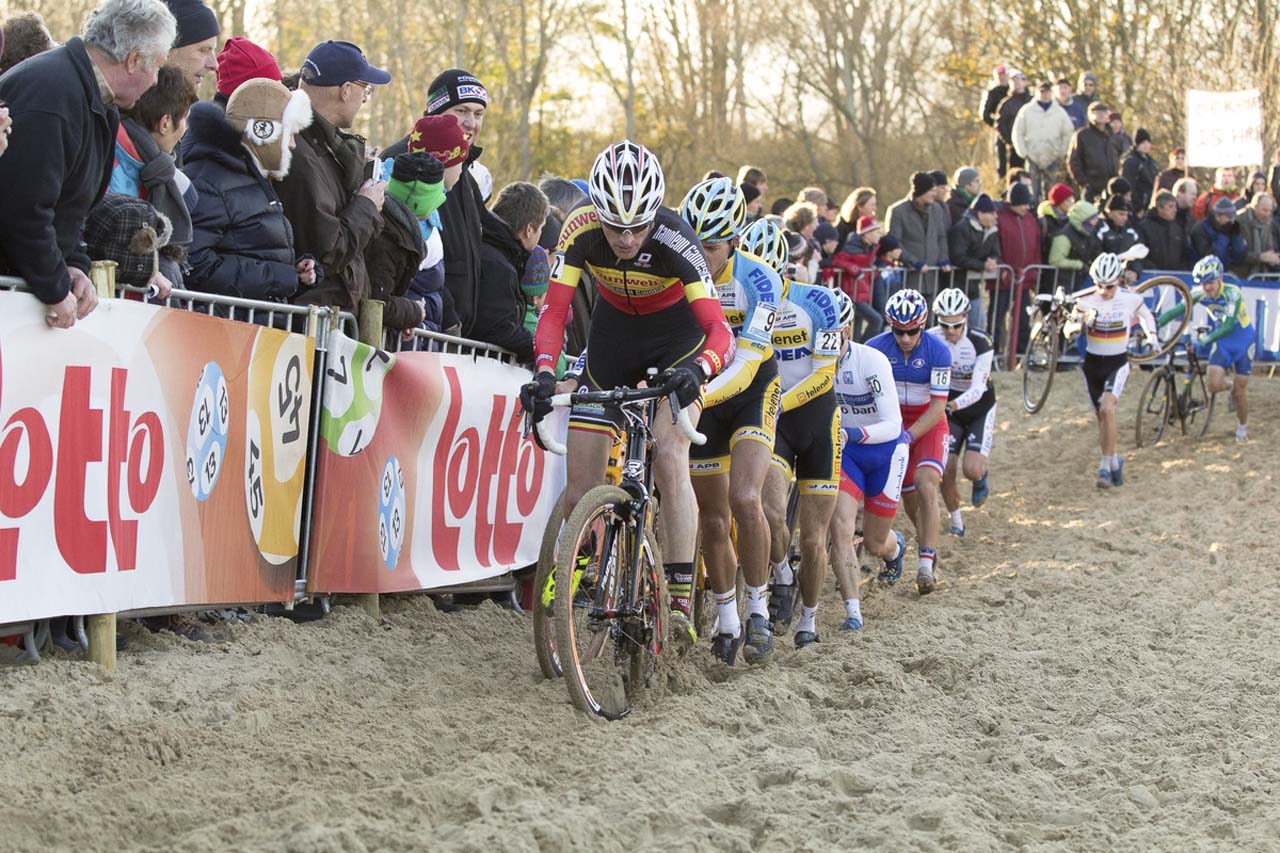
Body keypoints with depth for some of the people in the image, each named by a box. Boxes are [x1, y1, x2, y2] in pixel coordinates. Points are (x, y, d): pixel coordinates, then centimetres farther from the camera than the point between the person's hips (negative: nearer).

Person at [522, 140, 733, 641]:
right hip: (613, 336, 3)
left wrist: (697, 371, -58)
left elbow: (718, 327, -38)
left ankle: (680, 599, -24)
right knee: (580, 486, -2)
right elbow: (554, 309, -26)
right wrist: (544, 374, -43)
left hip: (675, 340, -3)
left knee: (670, 459, -25)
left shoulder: (673, 240, -33)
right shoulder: (581, 229, -26)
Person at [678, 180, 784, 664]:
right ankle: (726, 622, 25)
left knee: (744, 500, -23)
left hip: (751, 392, -3)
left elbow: (745, 364, -34)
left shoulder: (759, 281, -27)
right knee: (713, 519, 7)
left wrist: (699, 396, -51)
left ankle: (759, 610, -7)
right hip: (698, 395, 3)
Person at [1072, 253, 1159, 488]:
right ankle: (1114, 462, 31)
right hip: (1092, 363, 2)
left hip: (1117, 363, -2)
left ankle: (1106, 466, -18)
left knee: (1107, 409, -24)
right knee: (1101, 417, 11)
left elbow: (1144, 314, 12)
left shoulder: (1131, 299, -9)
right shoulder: (1085, 301, -10)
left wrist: (1151, 334, -2)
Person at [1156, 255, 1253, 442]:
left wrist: (1207, 338, -46)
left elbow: (1228, 326, -32)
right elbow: (1178, 310, -17)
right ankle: (1229, 385, 22)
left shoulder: (1232, 293, -27)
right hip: (1221, 342, 4)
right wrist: (1156, 323, -31)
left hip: (1242, 340, -4)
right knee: (1214, 385, -15)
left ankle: (1242, 426, 26)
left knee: (1240, 390, 1)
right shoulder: (1200, 293, -14)